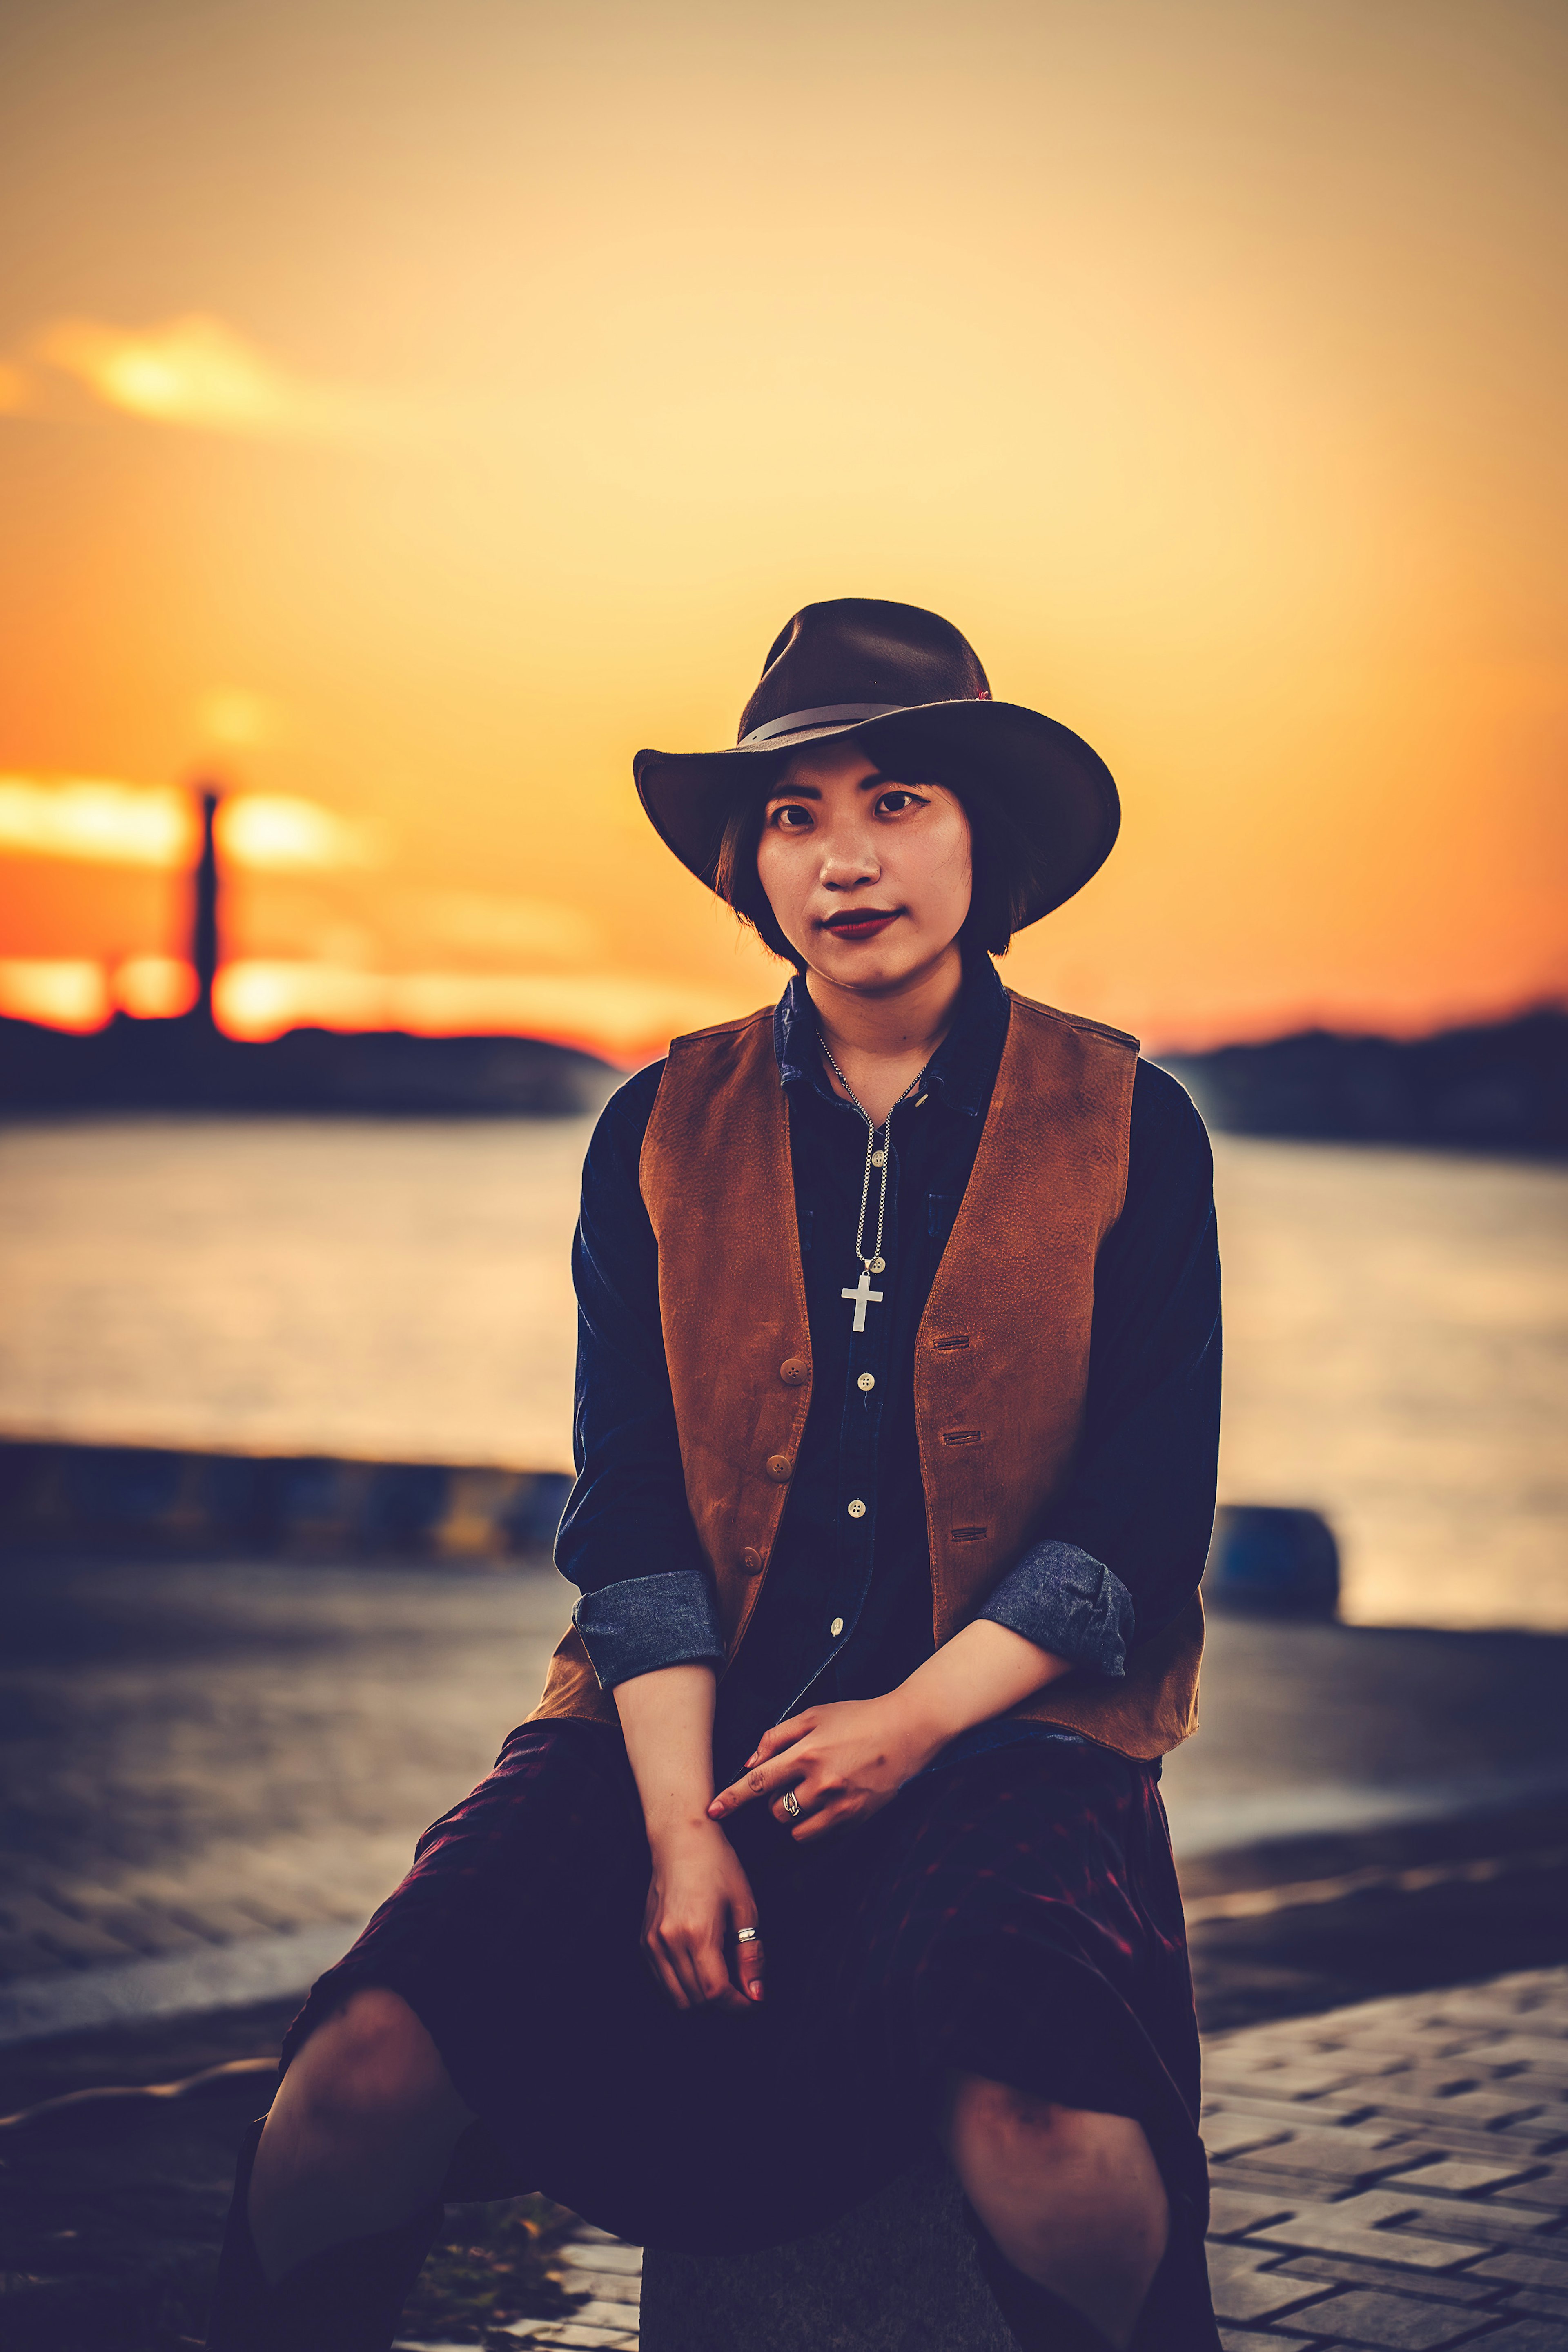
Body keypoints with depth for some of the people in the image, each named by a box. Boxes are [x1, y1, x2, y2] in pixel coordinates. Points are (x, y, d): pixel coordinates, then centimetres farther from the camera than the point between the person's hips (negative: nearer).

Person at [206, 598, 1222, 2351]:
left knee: (1049, 2139, -33)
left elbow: (1149, 1514, 3)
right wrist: (679, 1817, -9)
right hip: (688, 1726, 2)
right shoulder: (662, 1136, 12)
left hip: (1001, 1728, -2)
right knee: (365, 2072, -24)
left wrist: (920, 1717, -10)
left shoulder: (1125, 1129, 7)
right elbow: (629, 1507, 5)